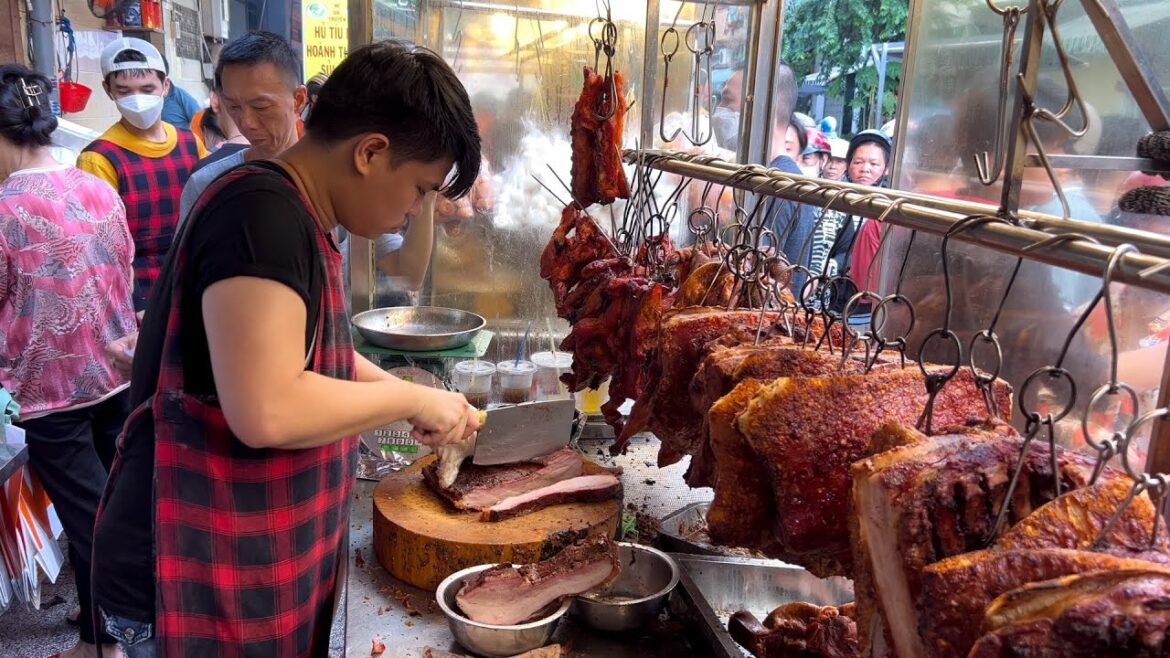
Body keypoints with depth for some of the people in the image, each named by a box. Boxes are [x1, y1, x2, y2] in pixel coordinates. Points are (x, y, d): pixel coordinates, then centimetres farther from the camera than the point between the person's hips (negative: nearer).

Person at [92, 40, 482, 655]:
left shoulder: (294, 218, 8)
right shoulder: (263, 213, -23)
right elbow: (267, 411, -32)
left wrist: (416, 400, 14)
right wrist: (415, 399, -18)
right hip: (197, 588, -9)